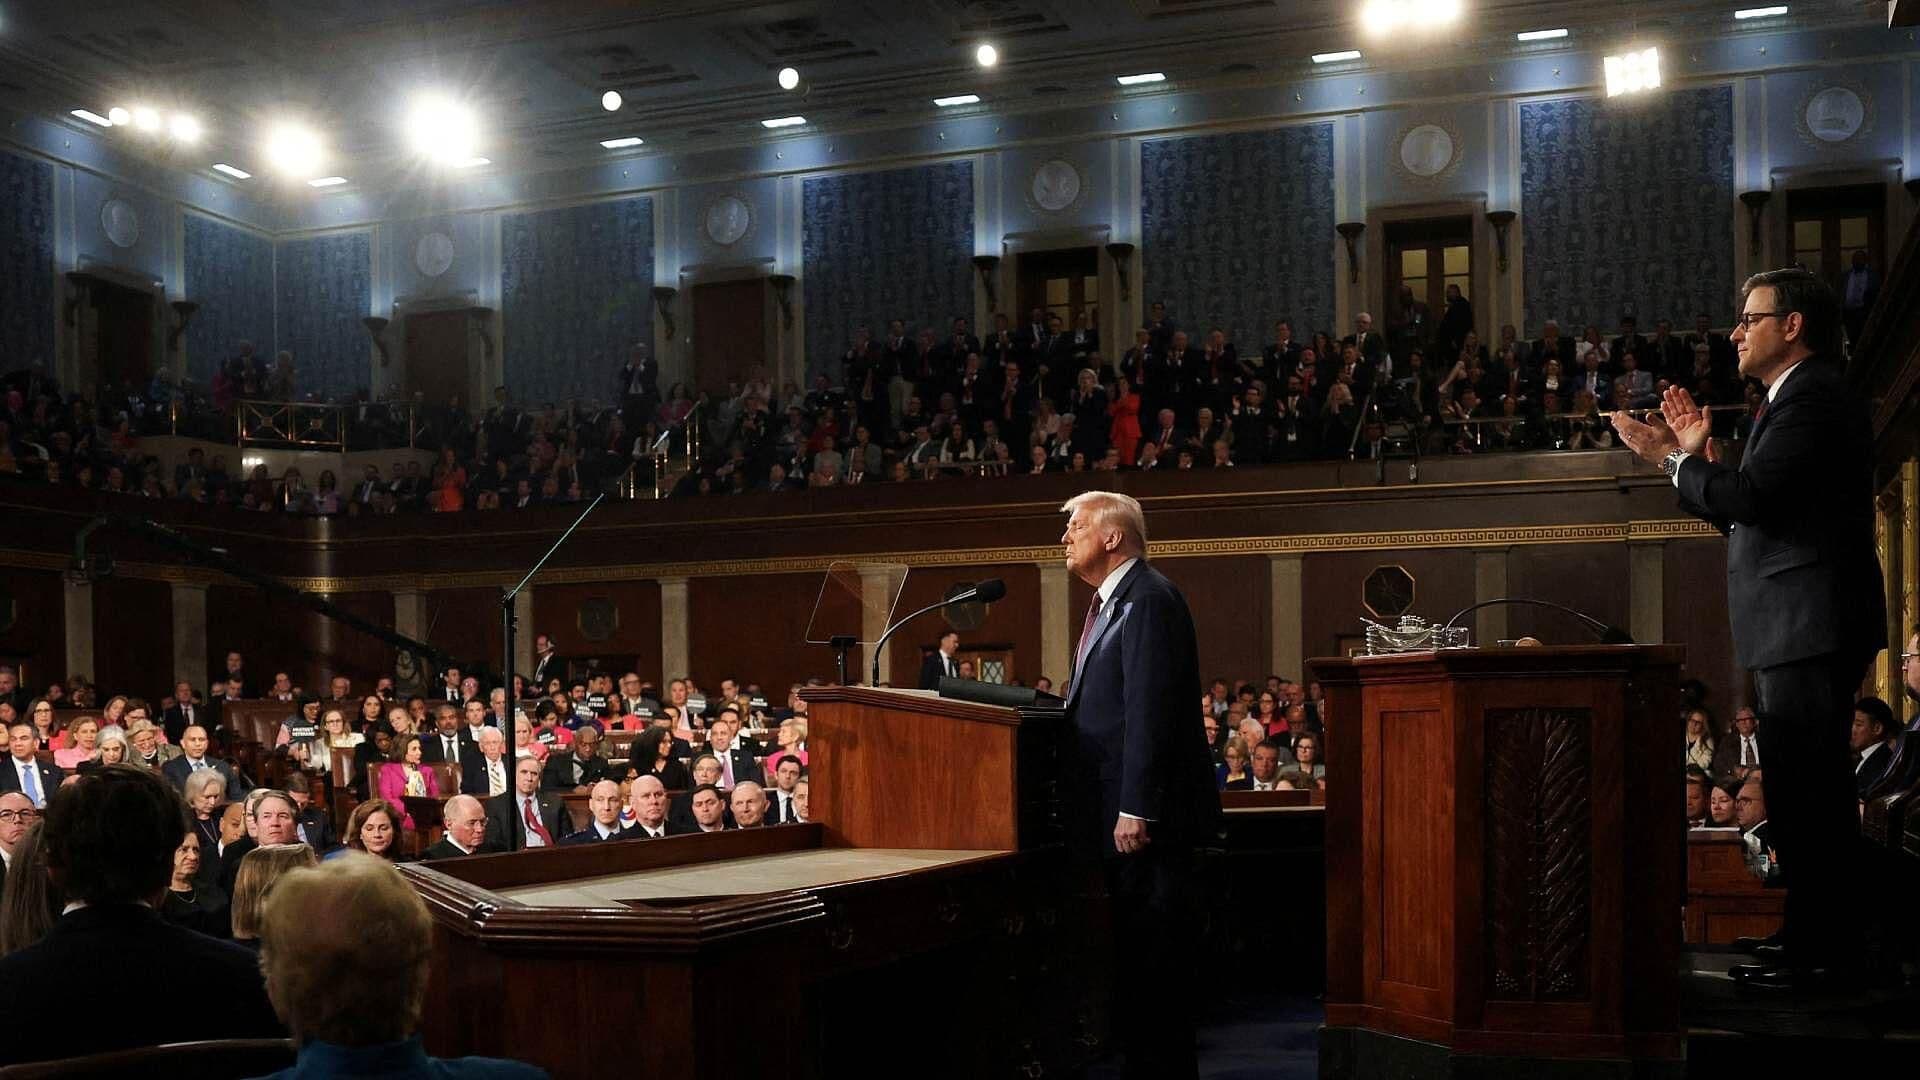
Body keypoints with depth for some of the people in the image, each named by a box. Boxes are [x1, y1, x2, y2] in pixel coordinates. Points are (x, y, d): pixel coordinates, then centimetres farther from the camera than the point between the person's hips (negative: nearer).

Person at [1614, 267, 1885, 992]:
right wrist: (1698, 456, 9)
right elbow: (1750, 514, 19)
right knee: (1809, 793, 14)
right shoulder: (1796, 399, 20)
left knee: (1806, 791, -8)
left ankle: (1820, 952, -5)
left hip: (1809, 627, -11)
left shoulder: (1813, 397, -13)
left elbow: (1751, 497, -25)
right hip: (1797, 631, 11)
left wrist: (1673, 460, -13)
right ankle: (1822, 941, 22)